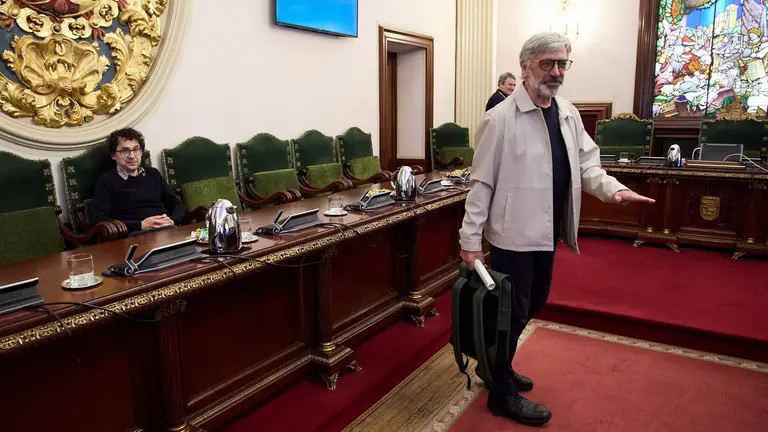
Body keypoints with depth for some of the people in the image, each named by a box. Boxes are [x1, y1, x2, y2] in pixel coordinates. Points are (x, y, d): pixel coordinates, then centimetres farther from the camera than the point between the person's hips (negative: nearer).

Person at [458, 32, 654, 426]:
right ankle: (502, 394, 24)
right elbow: (482, 183, -14)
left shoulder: (568, 113, 7)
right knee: (511, 311, 4)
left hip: (547, 232, 8)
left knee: (533, 304, 20)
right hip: (514, 233, -7)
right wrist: (470, 239, -15)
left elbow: (585, 164, 10)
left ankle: (497, 366, 42)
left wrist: (613, 189, -10)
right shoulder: (501, 118, -14)